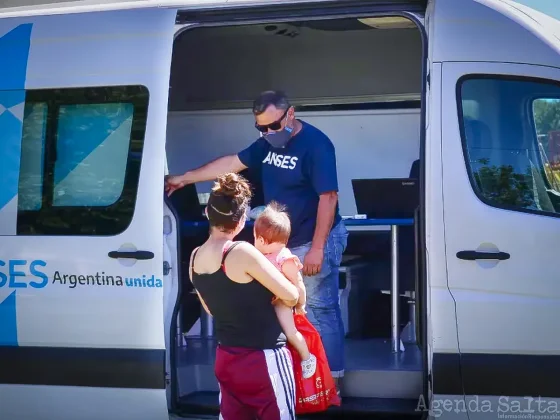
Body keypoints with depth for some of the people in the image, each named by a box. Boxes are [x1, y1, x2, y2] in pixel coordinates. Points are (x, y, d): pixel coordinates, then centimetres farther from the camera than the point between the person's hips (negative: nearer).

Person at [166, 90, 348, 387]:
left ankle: (332, 378, 4)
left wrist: (317, 249, -24)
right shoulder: (269, 143, 7)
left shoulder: (315, 145, -18)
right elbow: (232, 163, 15)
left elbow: (328, 197, -22)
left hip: (315, 241, -9)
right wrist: (184, 179, 15)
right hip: (284, 242, 9)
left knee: (320, 310, -4)